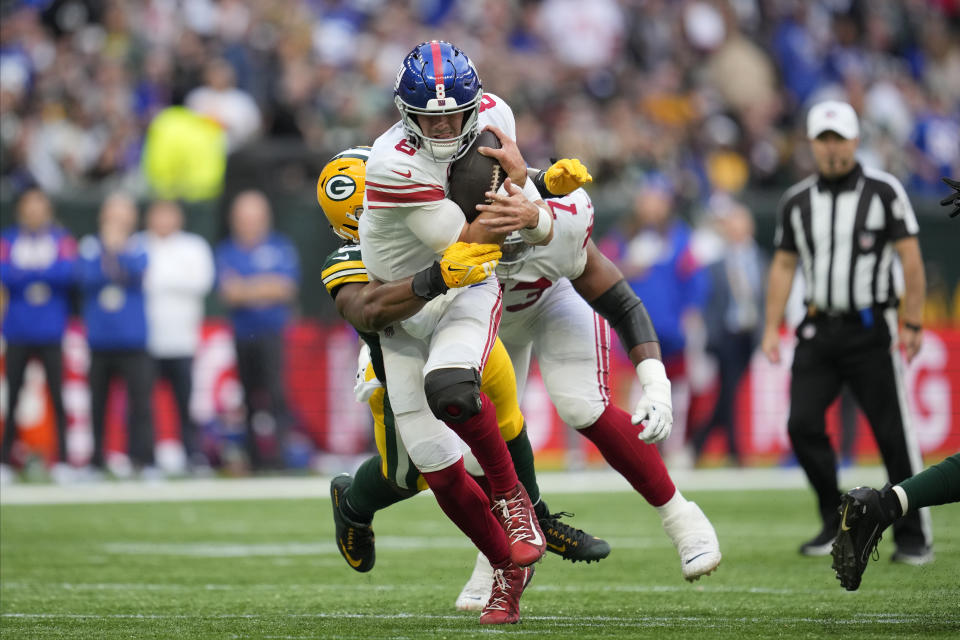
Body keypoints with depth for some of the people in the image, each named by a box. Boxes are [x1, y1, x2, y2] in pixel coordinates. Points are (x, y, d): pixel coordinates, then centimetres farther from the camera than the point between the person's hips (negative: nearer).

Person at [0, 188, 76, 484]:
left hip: (50, 333, 0)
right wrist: (43, 272, -12)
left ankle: (62, 461, 1)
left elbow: (67, 271, -10)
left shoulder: (61, 240, 5)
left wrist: (25, 272, -11)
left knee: (58, 396, -4)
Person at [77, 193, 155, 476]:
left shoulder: (138, 245, 7)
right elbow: (87, 276, -7)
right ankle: (95, 461, 12)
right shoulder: (90, 245, 7)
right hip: (99, 338, 1)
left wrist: (117, 249, -15)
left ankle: (144, 461, -9)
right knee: (97, 400, 4)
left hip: (132, 338, -1)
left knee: (140, 397, -9)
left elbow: (139, 271, -10)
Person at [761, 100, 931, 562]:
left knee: (893, 433, -5)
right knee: (803, 424, -6)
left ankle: (913, 536, 3)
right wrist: (772, 328, 6)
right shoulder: (797, 202, 9)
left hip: (871, 331, -4)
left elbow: (910, 259, -5)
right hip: (819, 331, 4)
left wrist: (913, 324, -11)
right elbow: (783, 265, 14)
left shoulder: (883, 191, -3)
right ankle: (835, 524, 9)